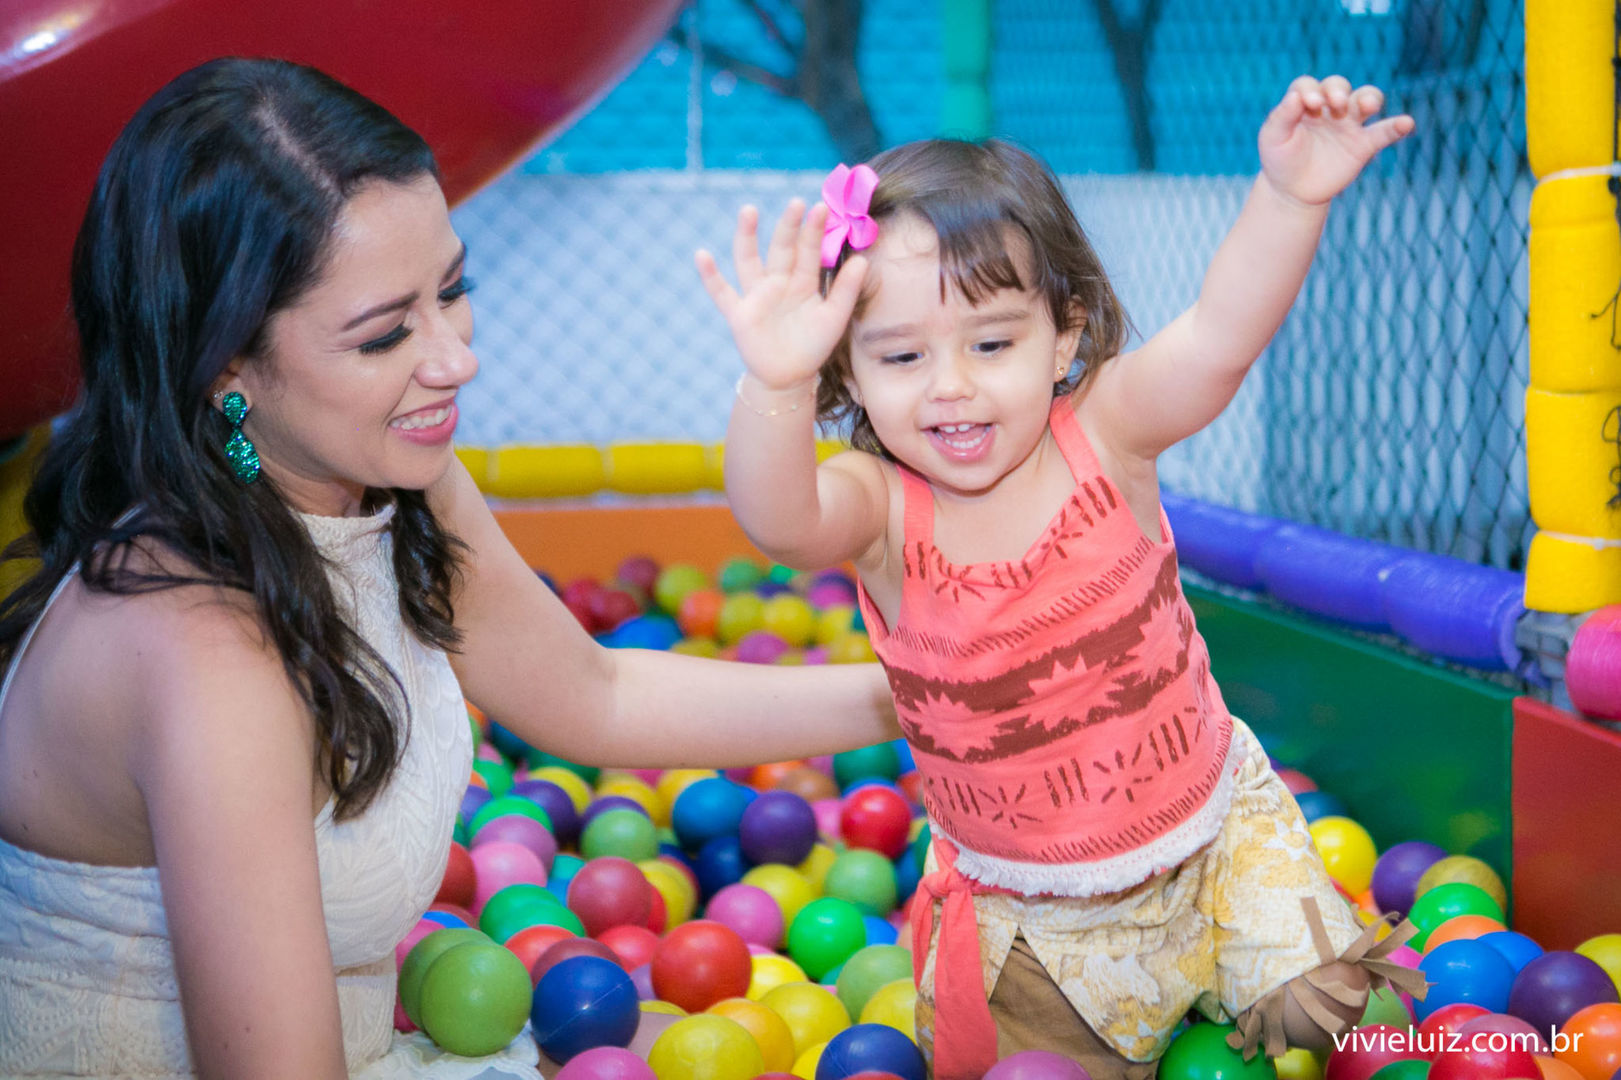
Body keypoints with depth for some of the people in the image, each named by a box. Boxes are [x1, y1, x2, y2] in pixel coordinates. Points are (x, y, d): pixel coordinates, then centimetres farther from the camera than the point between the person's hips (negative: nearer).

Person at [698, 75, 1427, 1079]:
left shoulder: (1101, 437, -17)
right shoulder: (881, 508, -20)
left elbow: (1218, 339, -34)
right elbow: (777, 518, -42)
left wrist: (1290, 198, -51)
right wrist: (777, 388, -63)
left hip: (1212, 832, 0)